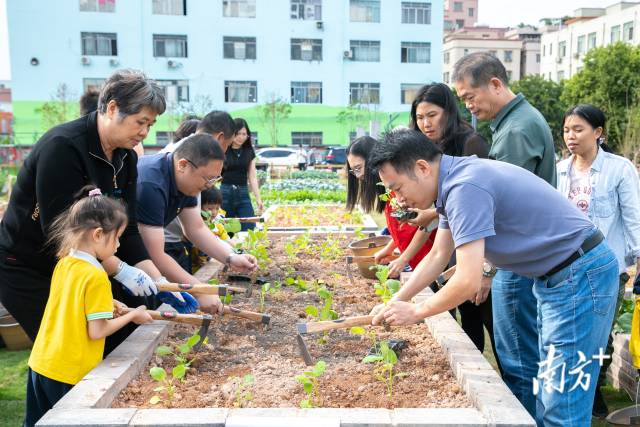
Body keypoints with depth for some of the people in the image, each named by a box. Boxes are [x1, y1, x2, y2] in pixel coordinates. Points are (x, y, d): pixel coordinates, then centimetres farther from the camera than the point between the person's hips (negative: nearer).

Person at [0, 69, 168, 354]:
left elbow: (127, 230, -2)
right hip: (28, 269, -7)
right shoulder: (62, 147, -24)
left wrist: (159, 282, -12)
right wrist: (120, 270, -28)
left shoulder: (126, 157, -2)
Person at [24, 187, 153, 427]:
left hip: (40, 364, 7)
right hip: (69, 373, -7)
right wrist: (132, 315, -7)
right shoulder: (96, 276, -20)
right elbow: (96, 332, -19)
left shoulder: (63, 264, 3)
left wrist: (107, 305, 12)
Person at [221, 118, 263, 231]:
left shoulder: (249, 151, 10)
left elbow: (252, 176, 10)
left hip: (243, 193, 3)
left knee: (250, 229, -4)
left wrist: (258, 198, 4)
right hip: (225, 193, -3)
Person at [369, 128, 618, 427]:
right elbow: (437, 256, 13)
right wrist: (394, 302, 6)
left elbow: (468, 282, -29)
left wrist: (415, 312, -13)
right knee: (548, 395, 20)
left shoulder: (465, 188, -26)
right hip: (555, 277, 10)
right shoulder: (453, 182, 5)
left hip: (581, 278, -10)